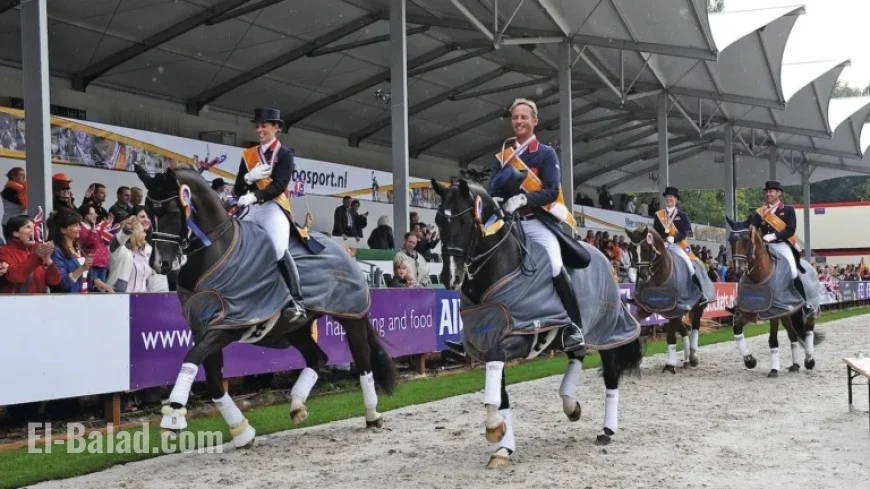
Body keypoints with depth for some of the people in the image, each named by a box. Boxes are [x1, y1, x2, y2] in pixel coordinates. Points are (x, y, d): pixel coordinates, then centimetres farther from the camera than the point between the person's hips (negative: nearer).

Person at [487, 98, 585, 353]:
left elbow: (552, 191, -7)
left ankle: (574, 327, -18)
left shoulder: (546, 153, 4)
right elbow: (493, 188, 8)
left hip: (537, 221, -5)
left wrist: (524, 198, -24)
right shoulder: (504, 152, 15)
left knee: (555, 266, -24)